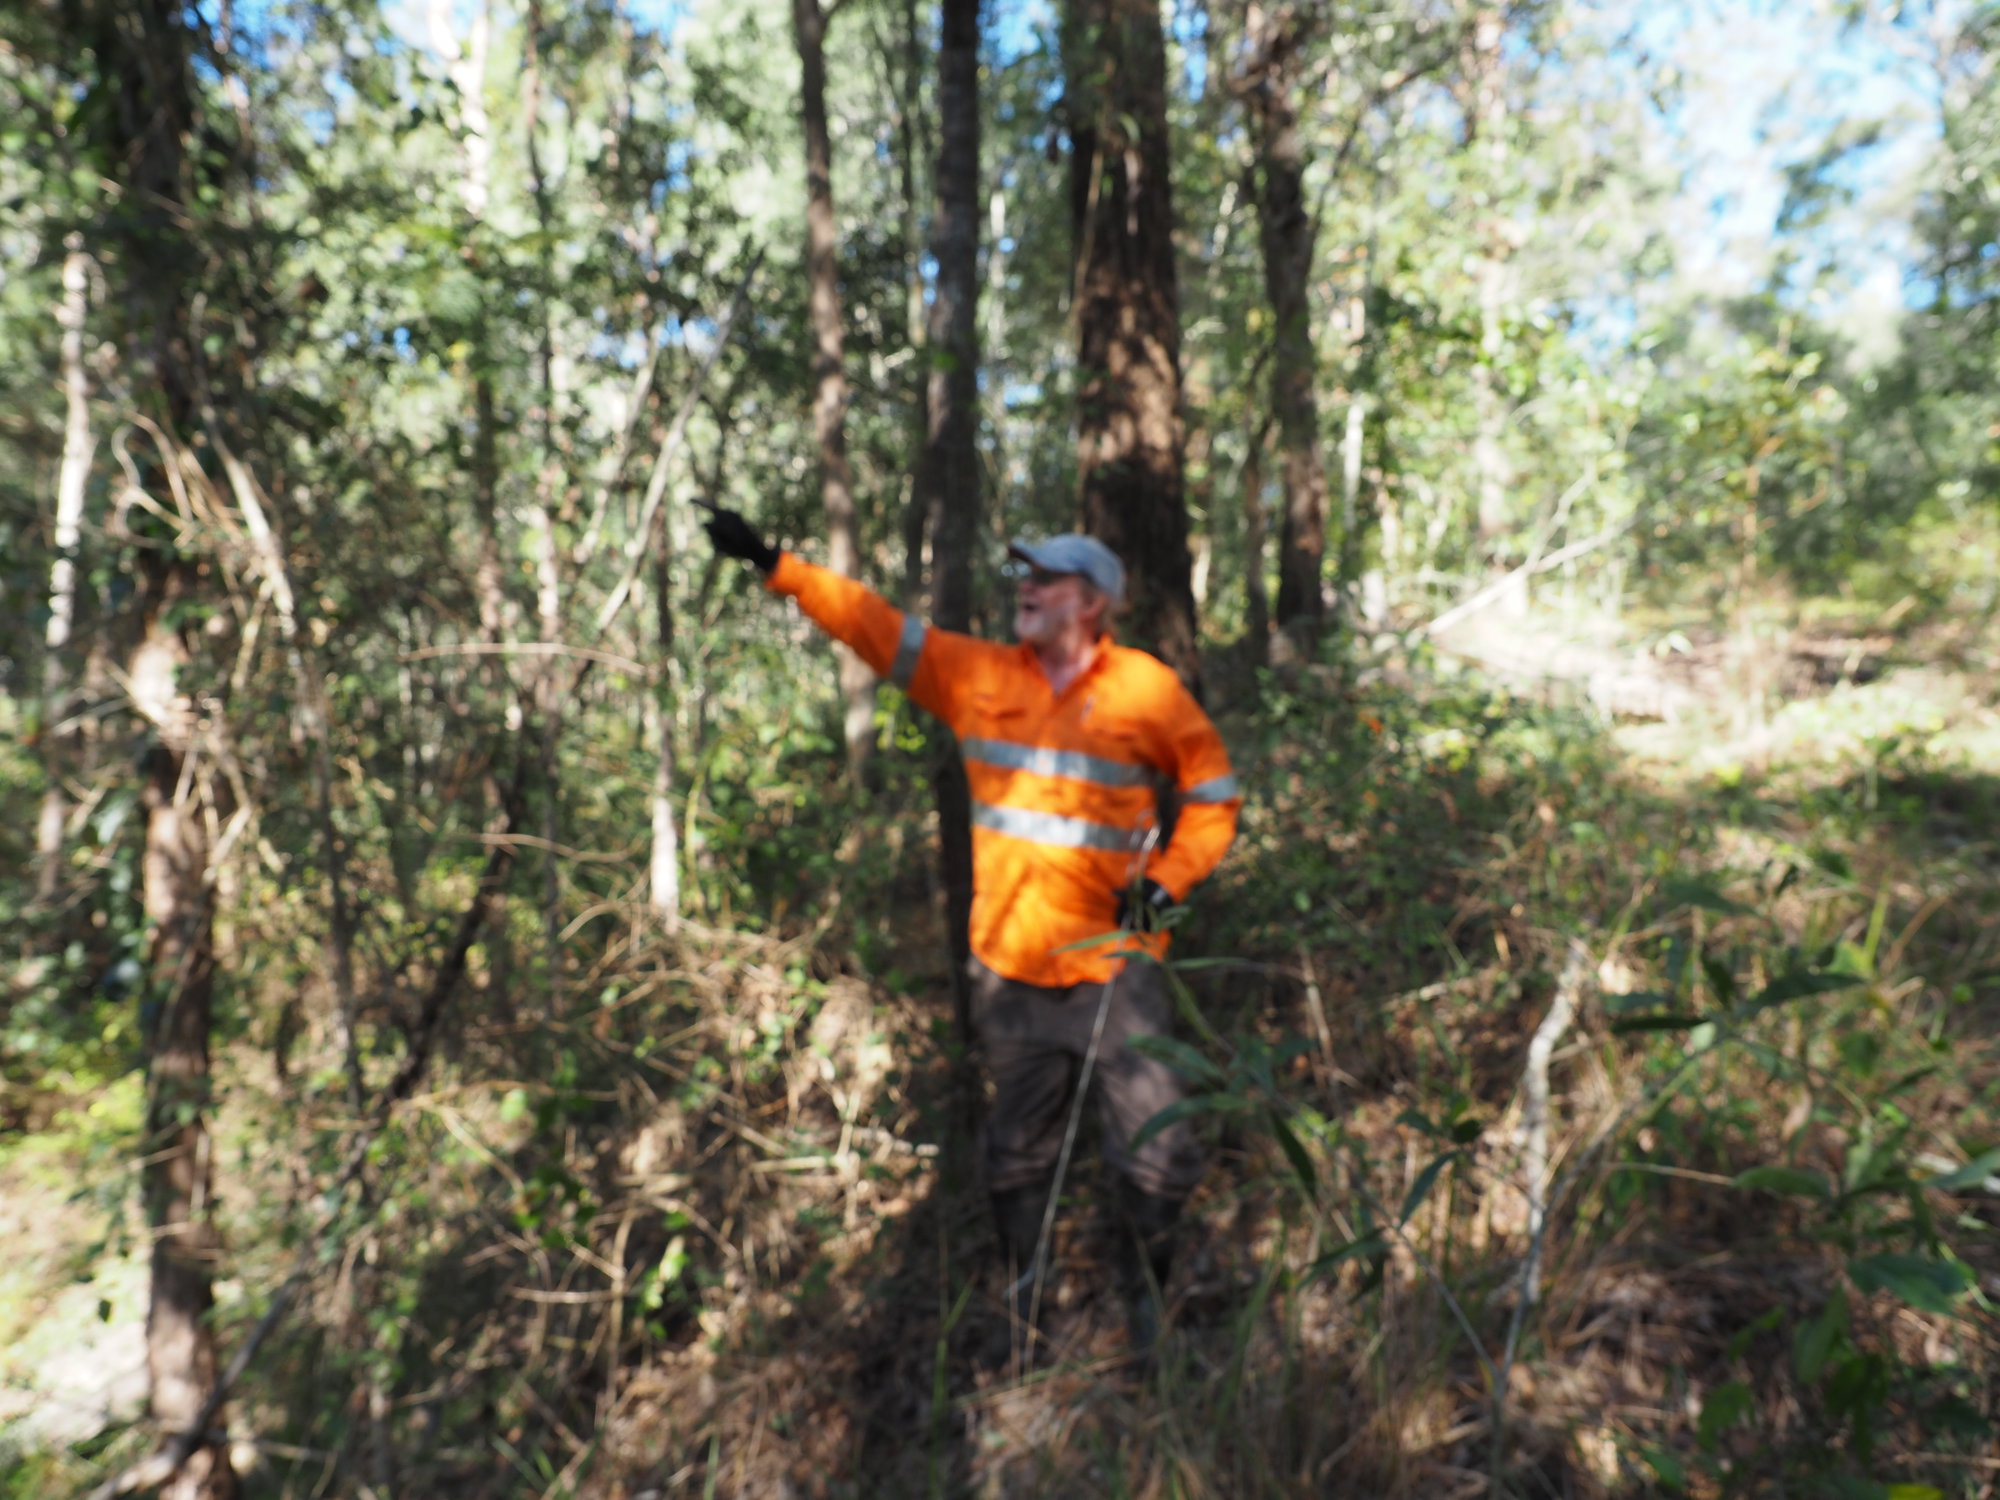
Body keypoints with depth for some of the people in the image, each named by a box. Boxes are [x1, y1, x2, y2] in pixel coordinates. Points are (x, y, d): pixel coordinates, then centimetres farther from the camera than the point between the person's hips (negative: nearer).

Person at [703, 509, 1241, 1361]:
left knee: (1160, 1149, 0)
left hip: (1113, 964, -2)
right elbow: (875, 626, 5)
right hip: (1008, 966, 3)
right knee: (1017, 1154, 16)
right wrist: (775, 566, 1)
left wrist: (1168, 882, -8)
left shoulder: (1147, 691, -4)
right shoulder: (979, 676, 3)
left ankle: (1143, 1298, 28)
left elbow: (1213, 793, 4)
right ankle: (1024, 1310, 36)